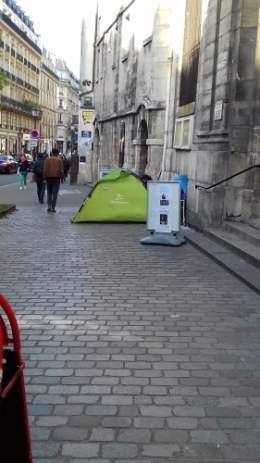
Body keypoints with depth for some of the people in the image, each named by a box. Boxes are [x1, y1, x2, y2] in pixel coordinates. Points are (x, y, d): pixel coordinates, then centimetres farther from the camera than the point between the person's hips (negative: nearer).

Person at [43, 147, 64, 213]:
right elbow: (61, 170, -3)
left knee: (49, 193, 11)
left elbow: (45, 170, -1)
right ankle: (53, 207, -2)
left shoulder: (47, 159, 4)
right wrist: (62, 179, 2)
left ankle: (49, 206, -2)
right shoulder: (59, 160, 1)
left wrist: (44, 178, 0)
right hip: (57, 178, -1)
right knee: (55, 193, 1)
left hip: (49, 178, 1)